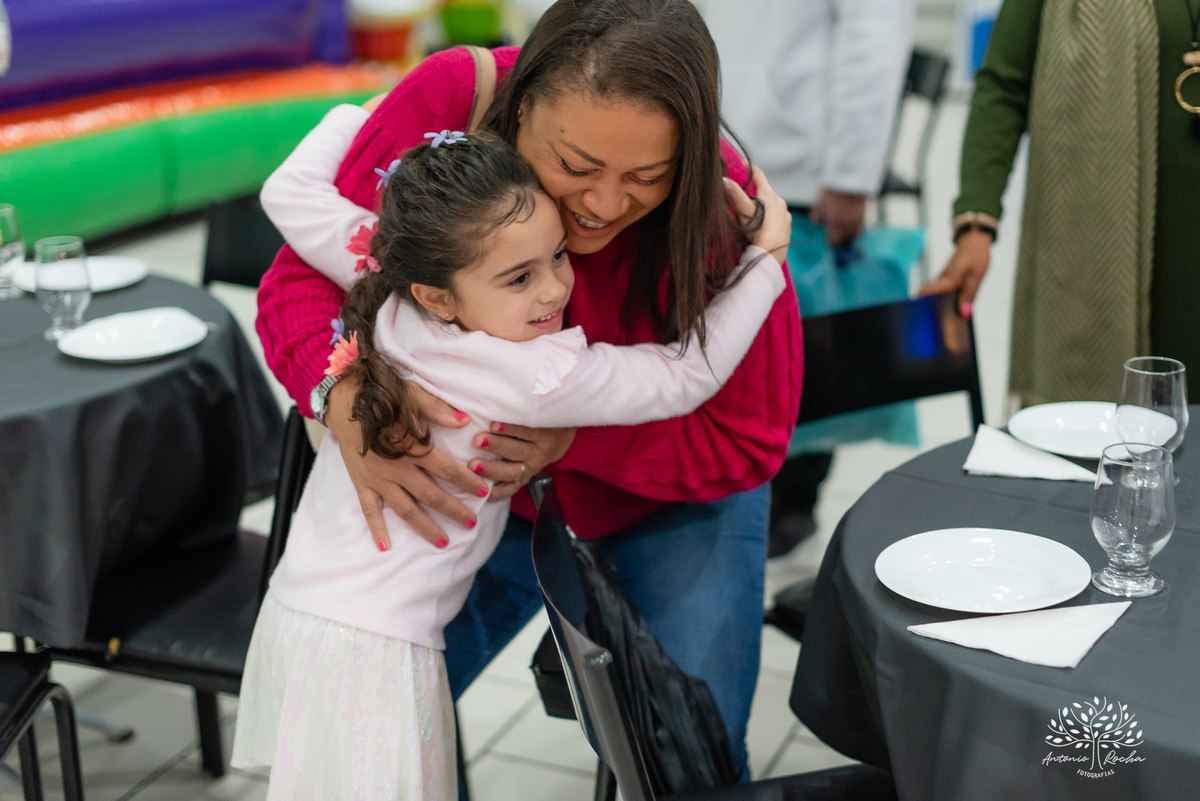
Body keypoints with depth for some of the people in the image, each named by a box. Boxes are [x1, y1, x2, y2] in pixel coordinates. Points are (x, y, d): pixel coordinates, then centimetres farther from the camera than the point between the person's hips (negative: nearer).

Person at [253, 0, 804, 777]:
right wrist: (346, 397, -42)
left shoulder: (720, 211, -30)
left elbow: (744, 441, -19)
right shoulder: (448, 100, -28)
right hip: (482, 499, 2)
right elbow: (303, 279, -20)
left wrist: (575, 441, -35)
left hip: (671, 505, -1)